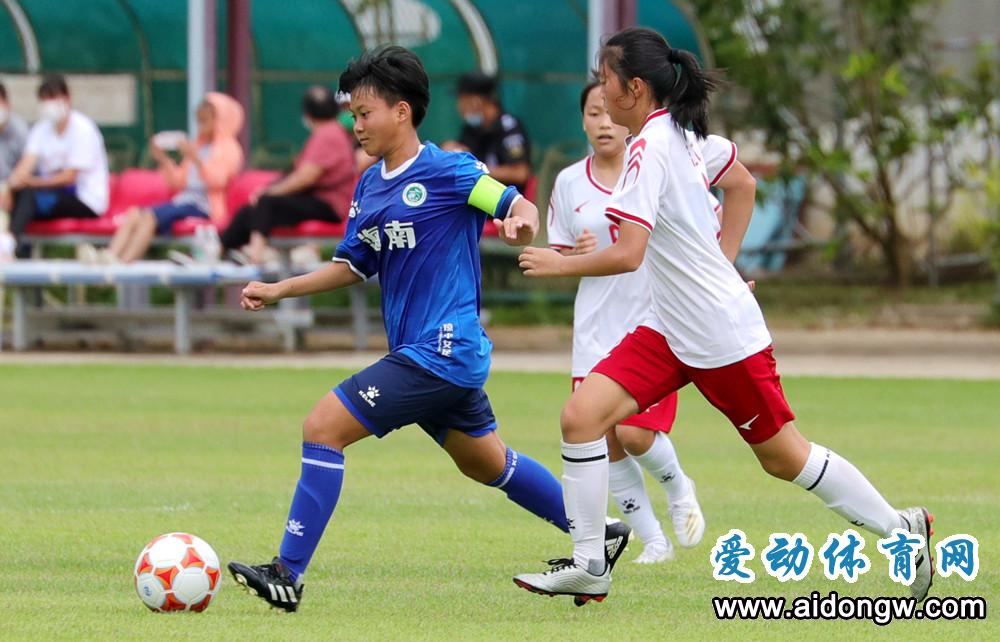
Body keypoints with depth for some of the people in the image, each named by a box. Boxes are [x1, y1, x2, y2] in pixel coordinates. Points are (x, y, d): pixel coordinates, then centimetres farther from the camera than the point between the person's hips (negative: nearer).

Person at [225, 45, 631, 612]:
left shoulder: (448, 171, -11)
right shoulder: (370, 185, 13)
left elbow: (519, 206, -10)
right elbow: (354, 265, 21)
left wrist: (520, 223, -34)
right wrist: (279, 290, 13)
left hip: (442, 352, -9)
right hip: (445, 355, 9)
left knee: (323, 428, -16)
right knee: (488, 463, 23)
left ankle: (288, 575, -15)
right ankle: (598, 534, 38)